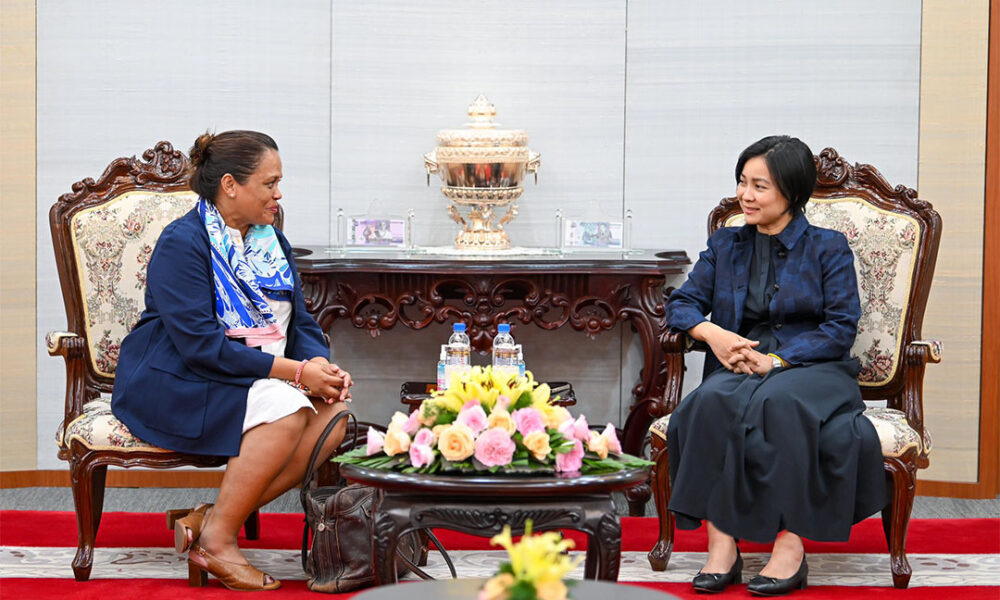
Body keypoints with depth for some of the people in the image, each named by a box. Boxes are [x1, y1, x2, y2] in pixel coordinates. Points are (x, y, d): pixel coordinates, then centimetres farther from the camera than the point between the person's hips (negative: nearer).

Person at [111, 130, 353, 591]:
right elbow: (200, 345, -22)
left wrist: (321, 364, -12)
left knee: (335, 415, -19)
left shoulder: (272, 241, 12)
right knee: (285, 409, -32)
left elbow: (300, 324, 12)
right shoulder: (182, 243, -14)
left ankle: (210, 518, -16)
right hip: (173, 382, -8)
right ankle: (217, 541, -20)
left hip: (259, 378, 8)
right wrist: (296, 371, -25)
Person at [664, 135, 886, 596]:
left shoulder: (828, 248, 6)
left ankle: (791, 548, -36)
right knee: (713, 401, -33)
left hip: (811, 368, -3)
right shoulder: (725, 245, 19)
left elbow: (841, 328, -3)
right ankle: (722, 545, -35)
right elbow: (682, 303, 15)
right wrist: (711, 333, -8)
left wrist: (775, 360, -14)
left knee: (780, 403, -38)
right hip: (738, 368, 3)